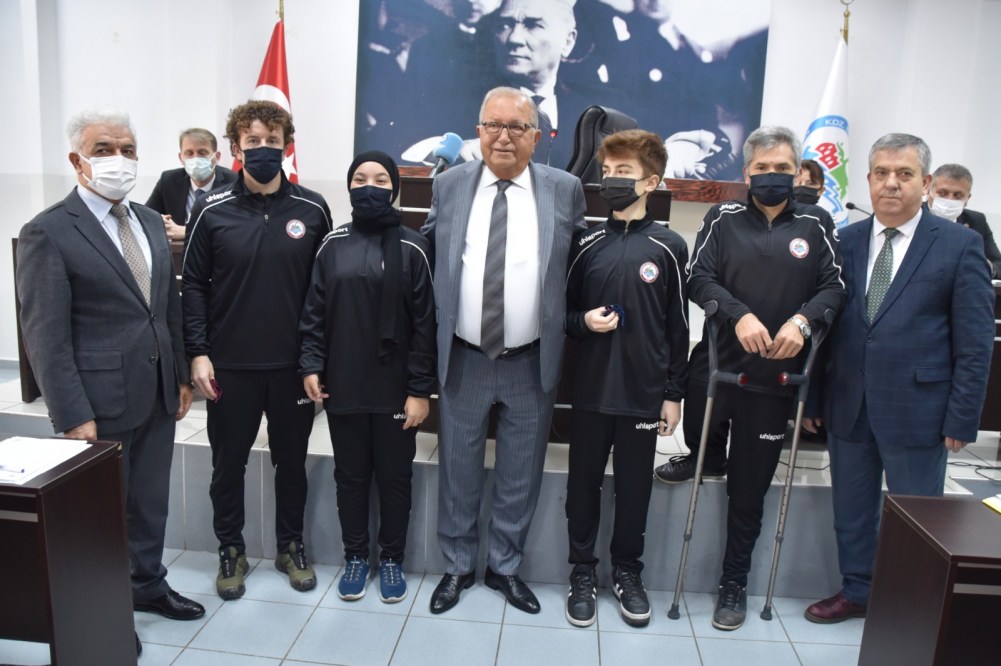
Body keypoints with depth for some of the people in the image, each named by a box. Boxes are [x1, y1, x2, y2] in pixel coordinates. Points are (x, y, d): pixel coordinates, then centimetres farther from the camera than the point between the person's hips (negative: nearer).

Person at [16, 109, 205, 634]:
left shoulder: (150, 221, 9)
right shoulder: (48, 232, -12)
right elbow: (45, 337, -14)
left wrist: (181, 375, 11)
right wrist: (74, 417, -17)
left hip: (157, 394, 6)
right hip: (101, 401, -6)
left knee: (150, 499, 19)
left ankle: (147, 584, 39)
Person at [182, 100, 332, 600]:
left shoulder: (312, 209, -1)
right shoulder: (212, 211, -2)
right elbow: (193, 284, 0)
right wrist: (197, 352, -7)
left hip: (294, 363, 1)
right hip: (230, 365, 0)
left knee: (292, 460, 14)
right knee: (228, 463, 13)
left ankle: (291, 545, 34)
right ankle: (231, 550, 34)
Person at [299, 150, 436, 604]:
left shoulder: (411, 247, -4)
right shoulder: (333, 244, 4)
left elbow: (424, 323, -6)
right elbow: (314, 311, 7)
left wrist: (421, 389, -9)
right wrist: (310, 365, -3)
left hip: (395, 388, -2)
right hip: (342, 386, 2)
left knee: (394, 476, 10)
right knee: (350, 475, 14)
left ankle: (391, 559, 29)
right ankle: (355, 556, 32)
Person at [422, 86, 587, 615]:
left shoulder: (565, 190, -1)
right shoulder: (449, 185, 3)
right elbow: (431, 254, 13)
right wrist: (438, 322, 8)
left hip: (533, 361, 0)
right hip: (463, 358, 1)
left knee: (521, 472, 12)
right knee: (458, 468, 12)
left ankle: (506, 566, 33)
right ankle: (457, 565, 33)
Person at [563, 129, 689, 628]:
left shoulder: (668, 248, -1)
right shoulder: (586, 244, 3)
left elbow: (677, 327, 2)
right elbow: (564, 310, 9)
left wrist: (673, 393, 2)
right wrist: (583, 322, -13)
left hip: (644, 393, -1)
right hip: (591, 389, 1)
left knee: (634, 486, 11)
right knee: (583, 483, 10)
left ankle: (627, 573, 31)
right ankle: (582, 572, 28)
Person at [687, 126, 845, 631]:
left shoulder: (816, 224, 5)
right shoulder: (723, 219, 3)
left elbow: (834, 287, 3)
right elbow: (698, 278, -6)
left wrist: (803, 321, -15)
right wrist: (739, 314, -20)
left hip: (774, 378, 0)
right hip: (716, 365, 0)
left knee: (749, 487, 8)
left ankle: (734, 583, 23)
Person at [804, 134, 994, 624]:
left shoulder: (960, 245, -4)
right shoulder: (844, 241, 4)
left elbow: (975, 343, -5)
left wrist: (961, 420, -8)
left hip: (916, 409, -3)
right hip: (846, 405, 3)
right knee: (851, 510, 16)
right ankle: (856, 592, 36)